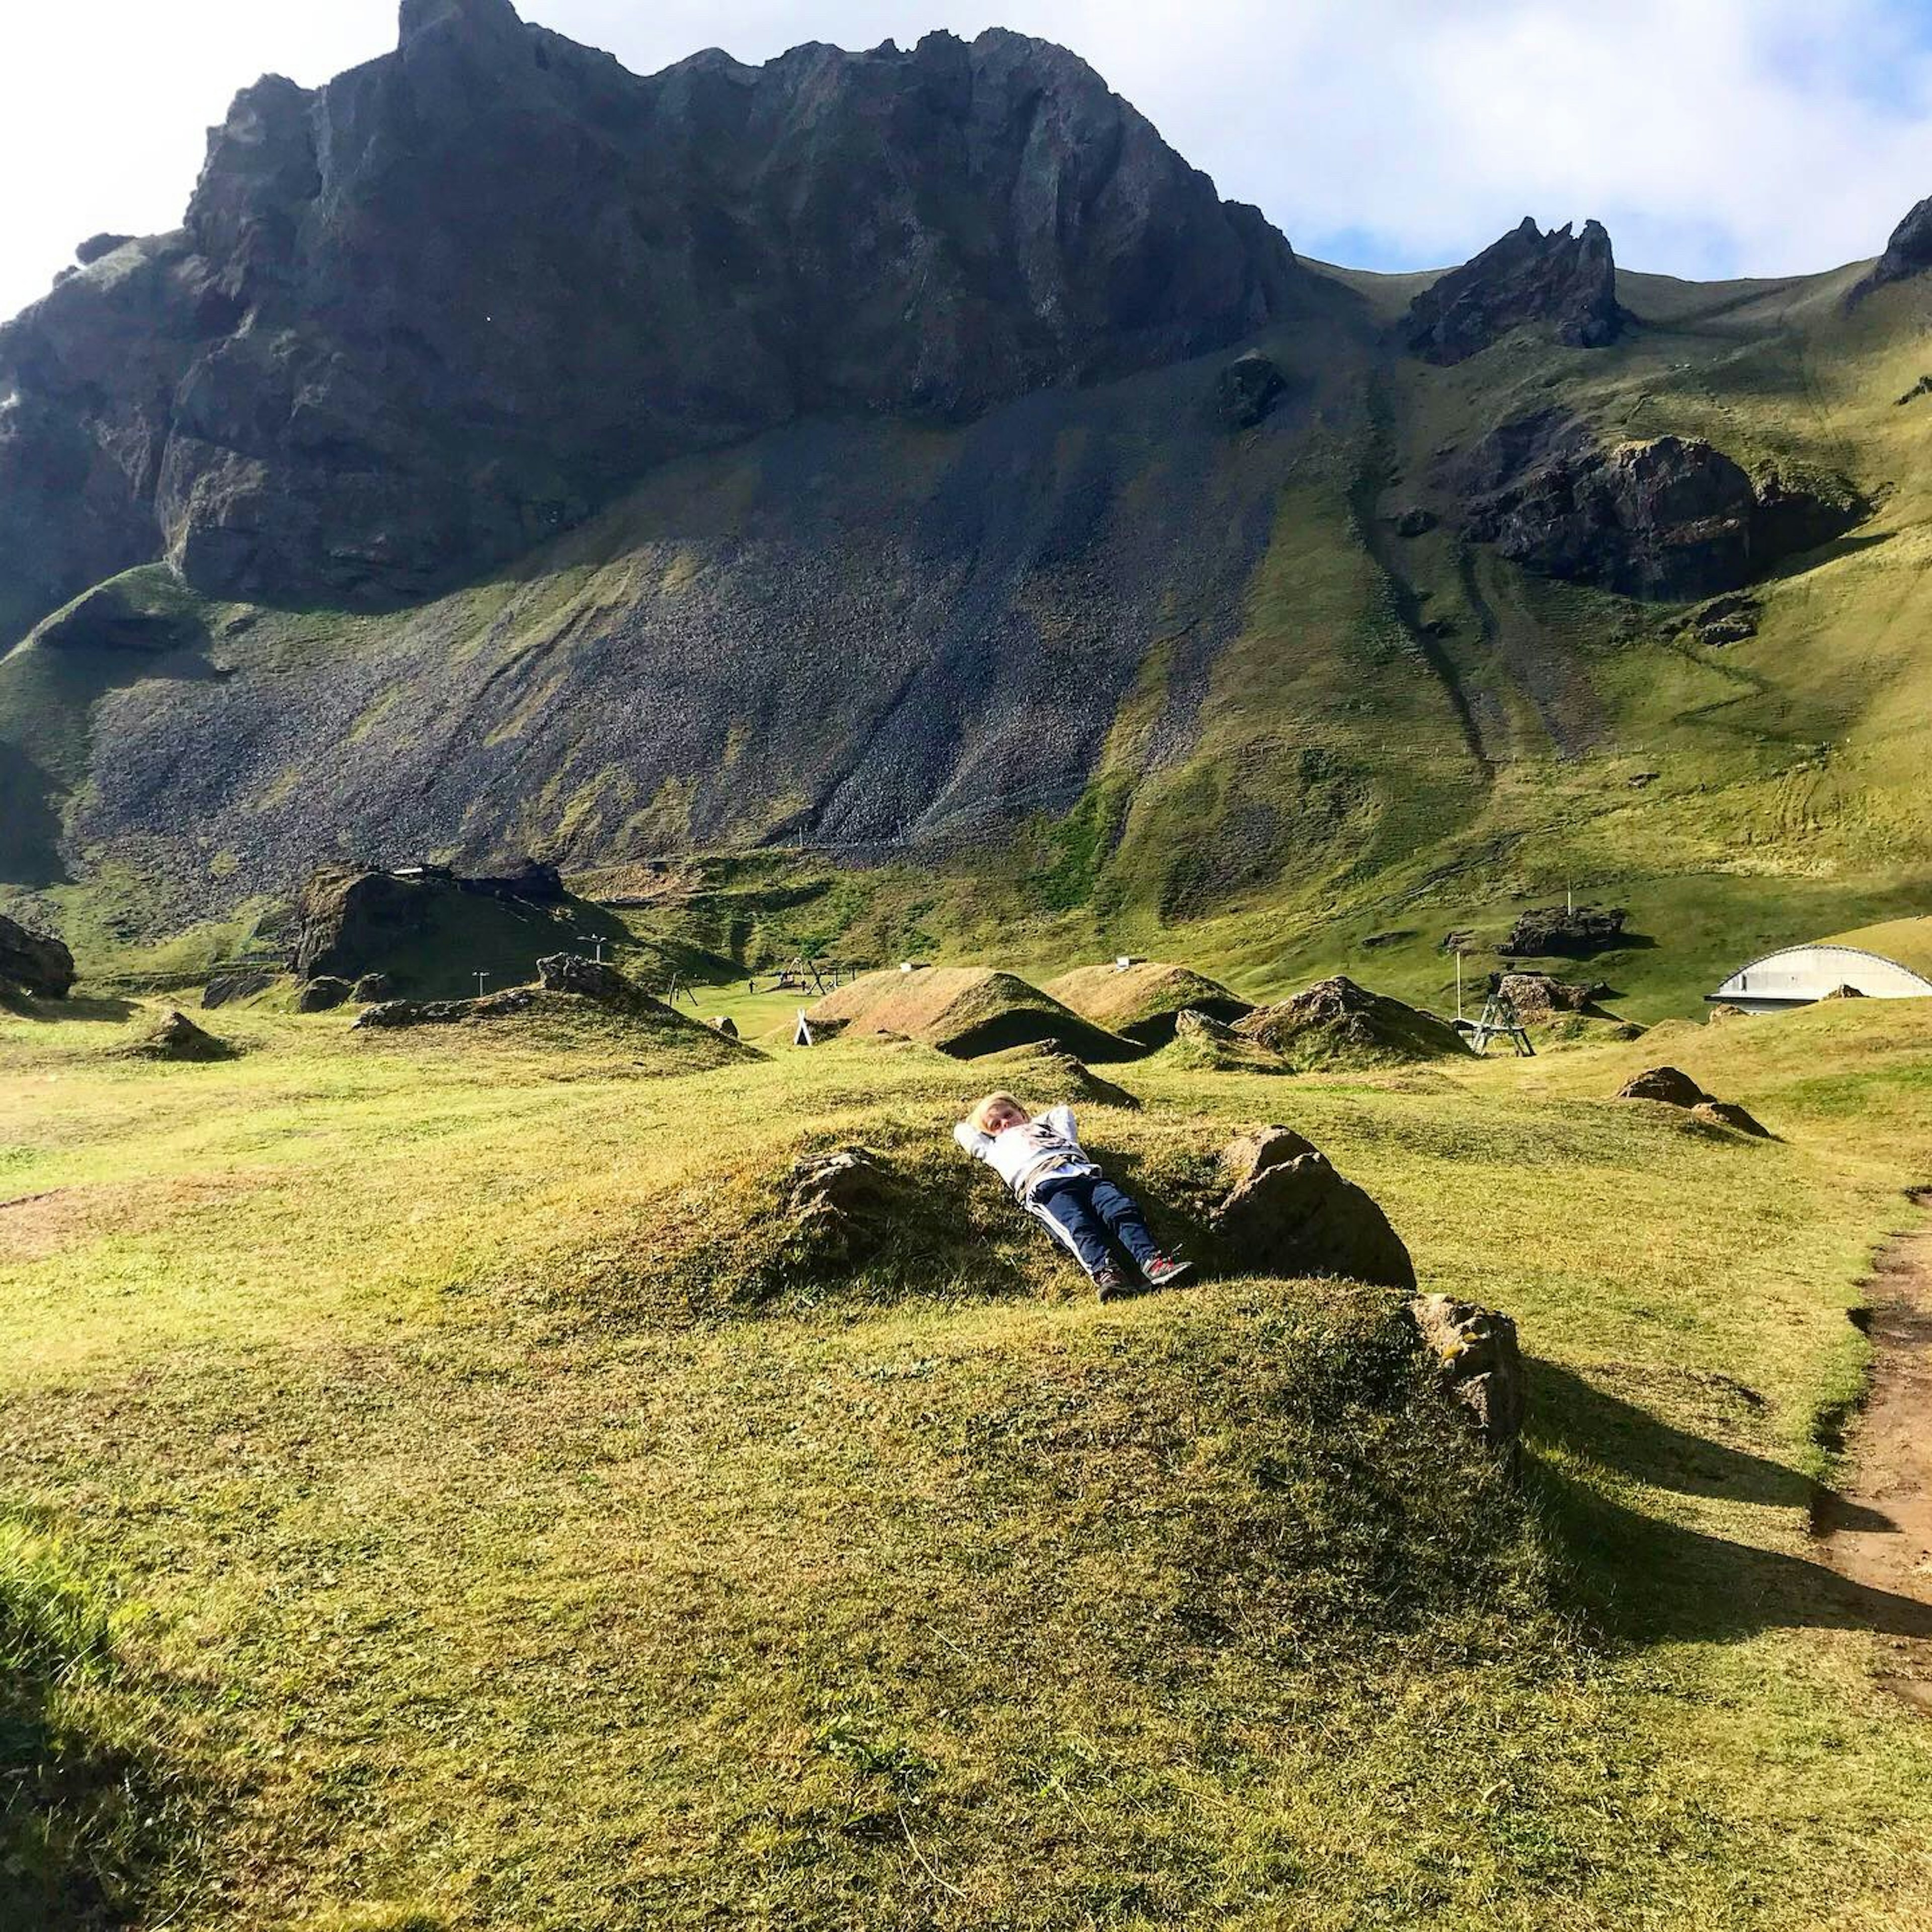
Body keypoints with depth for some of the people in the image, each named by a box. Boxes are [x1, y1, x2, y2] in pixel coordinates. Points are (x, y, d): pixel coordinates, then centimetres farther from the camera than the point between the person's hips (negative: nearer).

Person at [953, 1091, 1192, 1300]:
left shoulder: (1045, 1125, 44)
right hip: (1043, 1183, -3)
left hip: (1085, 1173, 4)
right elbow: (963, 1131, 42)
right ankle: (1104, 1272, -54)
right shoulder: (996, 1148, 36)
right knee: (1079, 1226, -33)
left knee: (1124, 1210, -24)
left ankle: (1152, 1262, -41)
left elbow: (1064, 1112, 59)